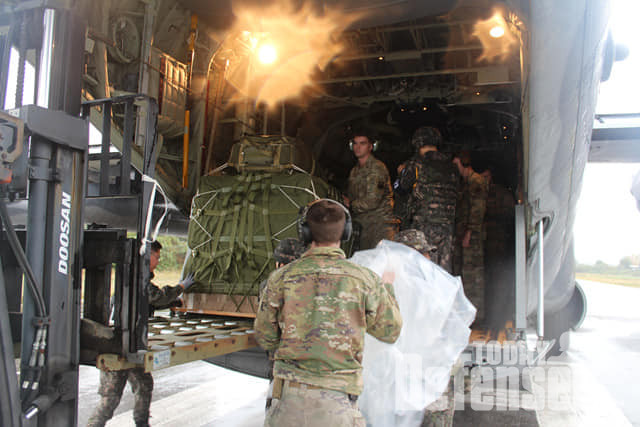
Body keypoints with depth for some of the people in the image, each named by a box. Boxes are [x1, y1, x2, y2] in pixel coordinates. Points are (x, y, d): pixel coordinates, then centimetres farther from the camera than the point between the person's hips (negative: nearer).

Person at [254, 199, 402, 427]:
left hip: (289, 398, 1)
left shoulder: (282, 277, -5)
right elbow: (390, 331, 9)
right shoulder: (365, 279, -6)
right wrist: (387, 288, 26)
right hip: (336, 400, -1)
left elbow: (266, 338, 5)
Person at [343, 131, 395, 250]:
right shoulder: (354, 171, 16)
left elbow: (372, 201, -18)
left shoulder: (377, 168, -11)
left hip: (380, 223, -7)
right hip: (362, 222, 7)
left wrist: (351, 204, -4)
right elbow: (349, 196, 25)